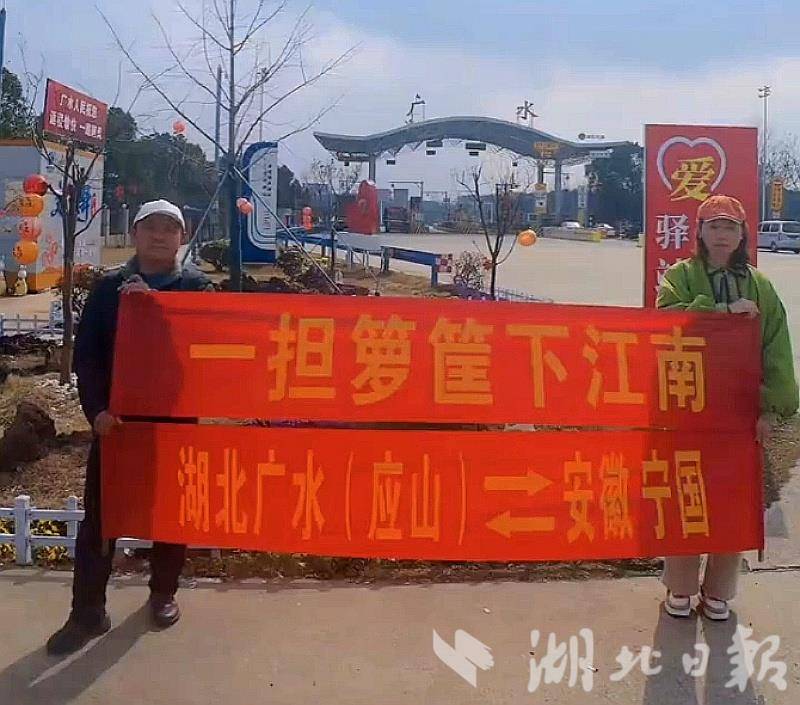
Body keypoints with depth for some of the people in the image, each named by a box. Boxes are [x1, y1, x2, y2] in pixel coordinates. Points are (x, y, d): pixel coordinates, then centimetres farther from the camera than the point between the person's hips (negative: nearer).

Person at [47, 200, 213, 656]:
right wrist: (96, 409, -14)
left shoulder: (198, 289, 0)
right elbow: (87, 356, 0)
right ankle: (88, 612, 13)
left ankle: (164, 594, 30)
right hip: (116, 419, 1)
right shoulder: (109, 289, 4)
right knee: (99, 516, 3)